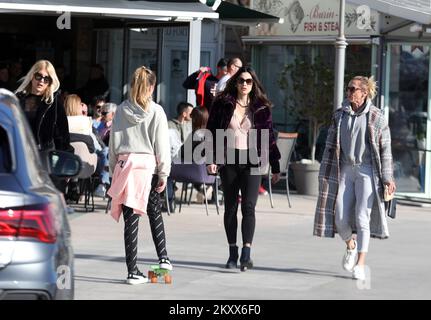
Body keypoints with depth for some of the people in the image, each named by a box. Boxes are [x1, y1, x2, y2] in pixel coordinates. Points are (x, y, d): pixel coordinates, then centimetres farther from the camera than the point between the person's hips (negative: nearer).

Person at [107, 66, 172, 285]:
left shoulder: (121, 110, 4)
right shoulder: (156, 112, -3)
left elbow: (113, 143, 6)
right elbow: (161, 145, -3)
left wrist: (114, 169, 12)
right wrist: (163, 173, 2)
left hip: (124, 165, 2)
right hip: (148, 167, -2)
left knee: (131, 219, 2)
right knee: (155, 212, 21)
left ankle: (133, 271, 2)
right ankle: (163, 257, 20)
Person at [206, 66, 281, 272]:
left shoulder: (261, 108, 5)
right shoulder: (223, 105, 4)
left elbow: (269, 137, 7)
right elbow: (212, 131, 5)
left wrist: (275, 167, 6)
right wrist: (211, 159, -6)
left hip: (251, 162, -1)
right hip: (229, 161, 1)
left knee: (248, 207, -13)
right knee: (230, 207, 7)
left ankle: (246, 253, -20)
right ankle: (232, 253, 14)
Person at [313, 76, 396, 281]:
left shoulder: (376, 117, -2)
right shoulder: (339, 115, 8)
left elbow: (385, 149, -1)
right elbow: (331, 146, 12)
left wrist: (388, 177, -5)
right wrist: (325, 175, 11)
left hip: (367, 171, -3)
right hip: (345, 170, 4)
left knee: (362, 217, -8)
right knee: (340, 218, 0)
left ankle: (360, 265, -4)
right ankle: (351, 246, 32)